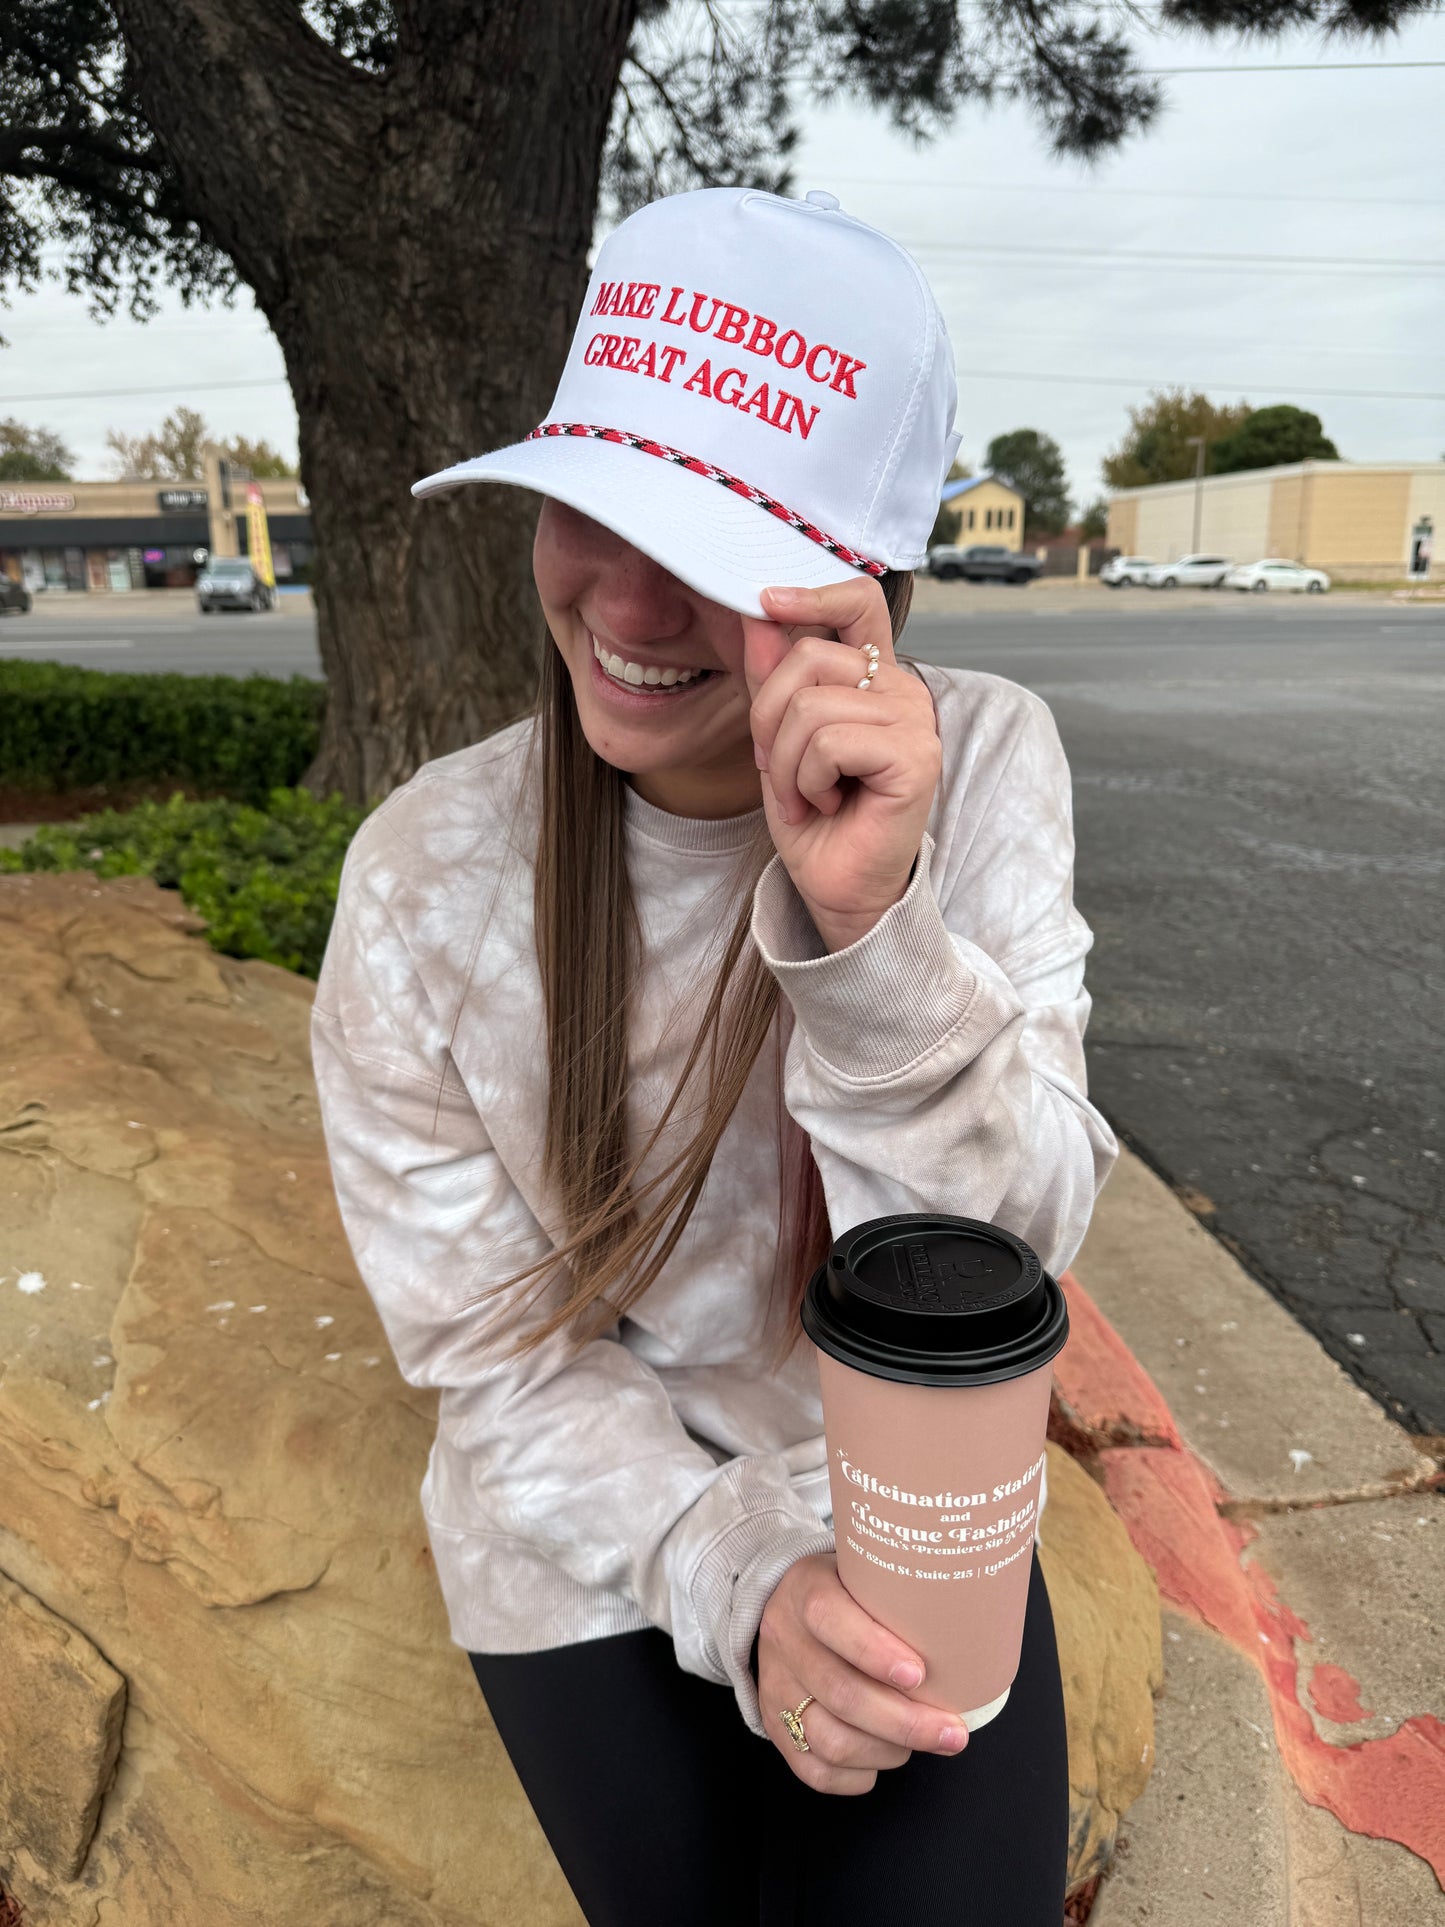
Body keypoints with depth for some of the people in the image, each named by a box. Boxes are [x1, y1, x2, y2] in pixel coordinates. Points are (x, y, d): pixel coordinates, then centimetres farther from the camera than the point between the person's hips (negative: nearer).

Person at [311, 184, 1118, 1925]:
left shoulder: (983, 769, -18)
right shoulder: (425, 885, -21)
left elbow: (1009, 1255, -24)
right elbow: (500, 1365, -13)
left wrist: (868, 920, -40)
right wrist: (740, 1582, -26)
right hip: (597, 1566, 0)